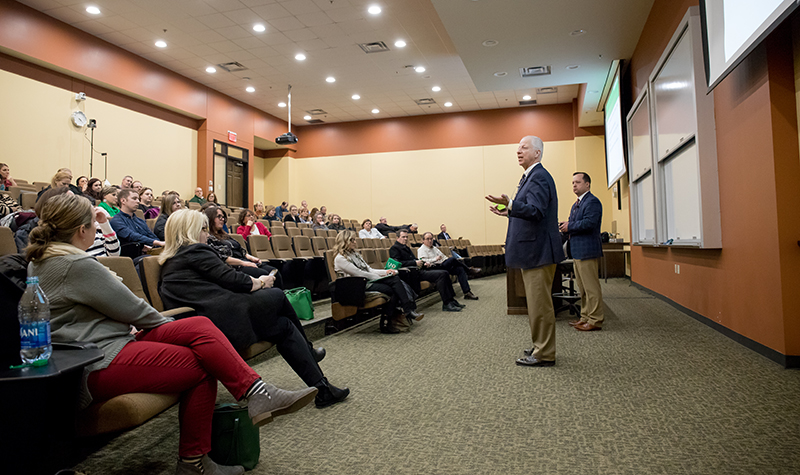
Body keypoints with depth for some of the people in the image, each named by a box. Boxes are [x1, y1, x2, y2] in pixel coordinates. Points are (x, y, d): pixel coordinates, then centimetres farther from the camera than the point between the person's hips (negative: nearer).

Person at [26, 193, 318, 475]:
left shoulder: (39, 261, 16)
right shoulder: (76, 264, -16)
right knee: (202, 365, -15)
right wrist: (169, 324, 5)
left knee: (200, 326, -8)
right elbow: (131, 308, -13)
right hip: (99, 367, -10)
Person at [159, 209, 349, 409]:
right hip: (228, 325, -10)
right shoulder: (196, 250, -5)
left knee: (284, 327, 18)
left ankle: (321, 387, 22)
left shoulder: (167, 263, 24)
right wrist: (260, 283, 10)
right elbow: (230, 279, -8)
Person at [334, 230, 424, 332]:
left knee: (396, 279, -19)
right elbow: (359, 274, -12)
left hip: (369, 280, 8)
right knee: (393, 291, -26)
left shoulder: (355, 254, 23)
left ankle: (409, 309, -27)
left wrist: (386, 271, 3)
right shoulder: (340, 259, -6)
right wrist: (381, 277, -8)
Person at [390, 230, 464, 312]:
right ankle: (446, 304, -20)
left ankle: (451, 300, -5)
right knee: (441, 274, -23)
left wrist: (424, 263, 8)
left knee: (445, 273, -5)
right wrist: (415, 262, -20)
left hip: (419, 269, 10)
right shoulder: (394, 248, -3)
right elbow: (398, 263, -18)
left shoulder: (406, 247, 26)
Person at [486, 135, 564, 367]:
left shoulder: (539, 177, -14)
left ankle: (544, 354, 6)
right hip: (533, 250, 11)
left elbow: (536, 211, -27)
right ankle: (541, 346, 30)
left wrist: (510, 204, -38)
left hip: (538, 250, -11)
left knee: (540, 304, -4)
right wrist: (510, 212, 15)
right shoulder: (529, 177, 18)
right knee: (537, 302, 18)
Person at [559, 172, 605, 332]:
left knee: (591, 287, -5)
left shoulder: (592, 202, -11)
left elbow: (589, 223, -23)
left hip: (587, 251, -10)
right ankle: (585, 317, 25)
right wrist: (565, 226, 2)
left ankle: (595, 321, 2)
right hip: (577, 252, 10)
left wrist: (569, 226, -14)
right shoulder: (576, 204, 21)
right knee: (582, 288, 16)